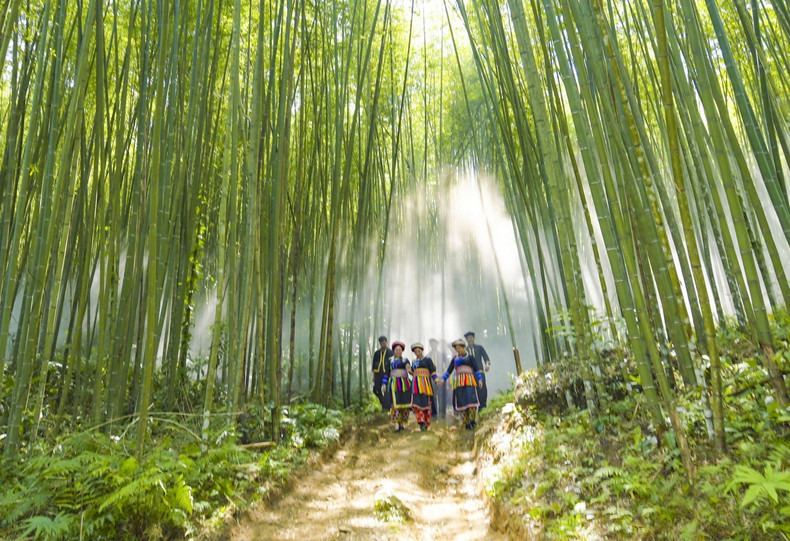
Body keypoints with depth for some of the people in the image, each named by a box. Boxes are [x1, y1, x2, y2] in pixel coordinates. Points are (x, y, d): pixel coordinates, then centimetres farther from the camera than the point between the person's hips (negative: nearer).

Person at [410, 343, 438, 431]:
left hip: (425, 383, -3)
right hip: (416, 384, 3)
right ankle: (421, 423, -17)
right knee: (416, 403, -12)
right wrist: (409, 370, 3)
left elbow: (433, 371, -1)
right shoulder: (414, 362, 20)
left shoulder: (427, 359, 6)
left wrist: (436, 379, -17)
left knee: (426, 403, 0)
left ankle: (426, 423, 11)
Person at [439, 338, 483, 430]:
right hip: (459, 382, 2)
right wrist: (443, 379, 6)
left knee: (471, 399, -17)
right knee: (462, 401, -5)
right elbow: (449, 370, 16)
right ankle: (466, 423, 1)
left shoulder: (470, 357, 10)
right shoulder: (455, 359, 17)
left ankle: (473, 420, -4)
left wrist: (480, 379, -10)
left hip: (469, 381, -2)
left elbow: (477, 368, 2)